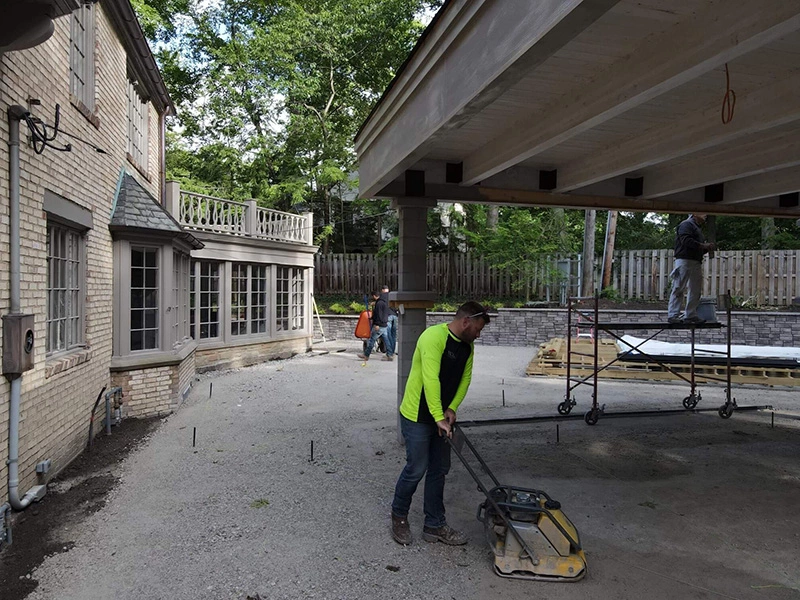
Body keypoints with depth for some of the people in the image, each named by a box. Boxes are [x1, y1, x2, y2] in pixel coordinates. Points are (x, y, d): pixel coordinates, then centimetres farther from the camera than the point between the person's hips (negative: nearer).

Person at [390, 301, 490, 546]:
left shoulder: (467, 346, 4)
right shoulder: (434, 337, -24)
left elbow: (465, 378, 6)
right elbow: (430, 379, -29)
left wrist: (451, 409, -8)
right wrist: (439, 418, -30)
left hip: (442, 416, 8)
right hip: (417, 416, -8)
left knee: (439, 470, 12)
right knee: (416, 469, 0)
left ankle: (434, 525, 25)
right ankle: (399, 516, 25)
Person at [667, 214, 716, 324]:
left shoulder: (697, 228, 27)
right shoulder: (686, 224, -3)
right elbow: (686, 240, -19)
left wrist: (707, 248, 9)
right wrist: (703, 245, -16)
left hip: (696, 263, 10)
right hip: (684, 260, -10)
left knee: (695, 290, 8)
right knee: (679, 288, -9)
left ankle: (690, 315, 12)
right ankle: (672, 315, -9)